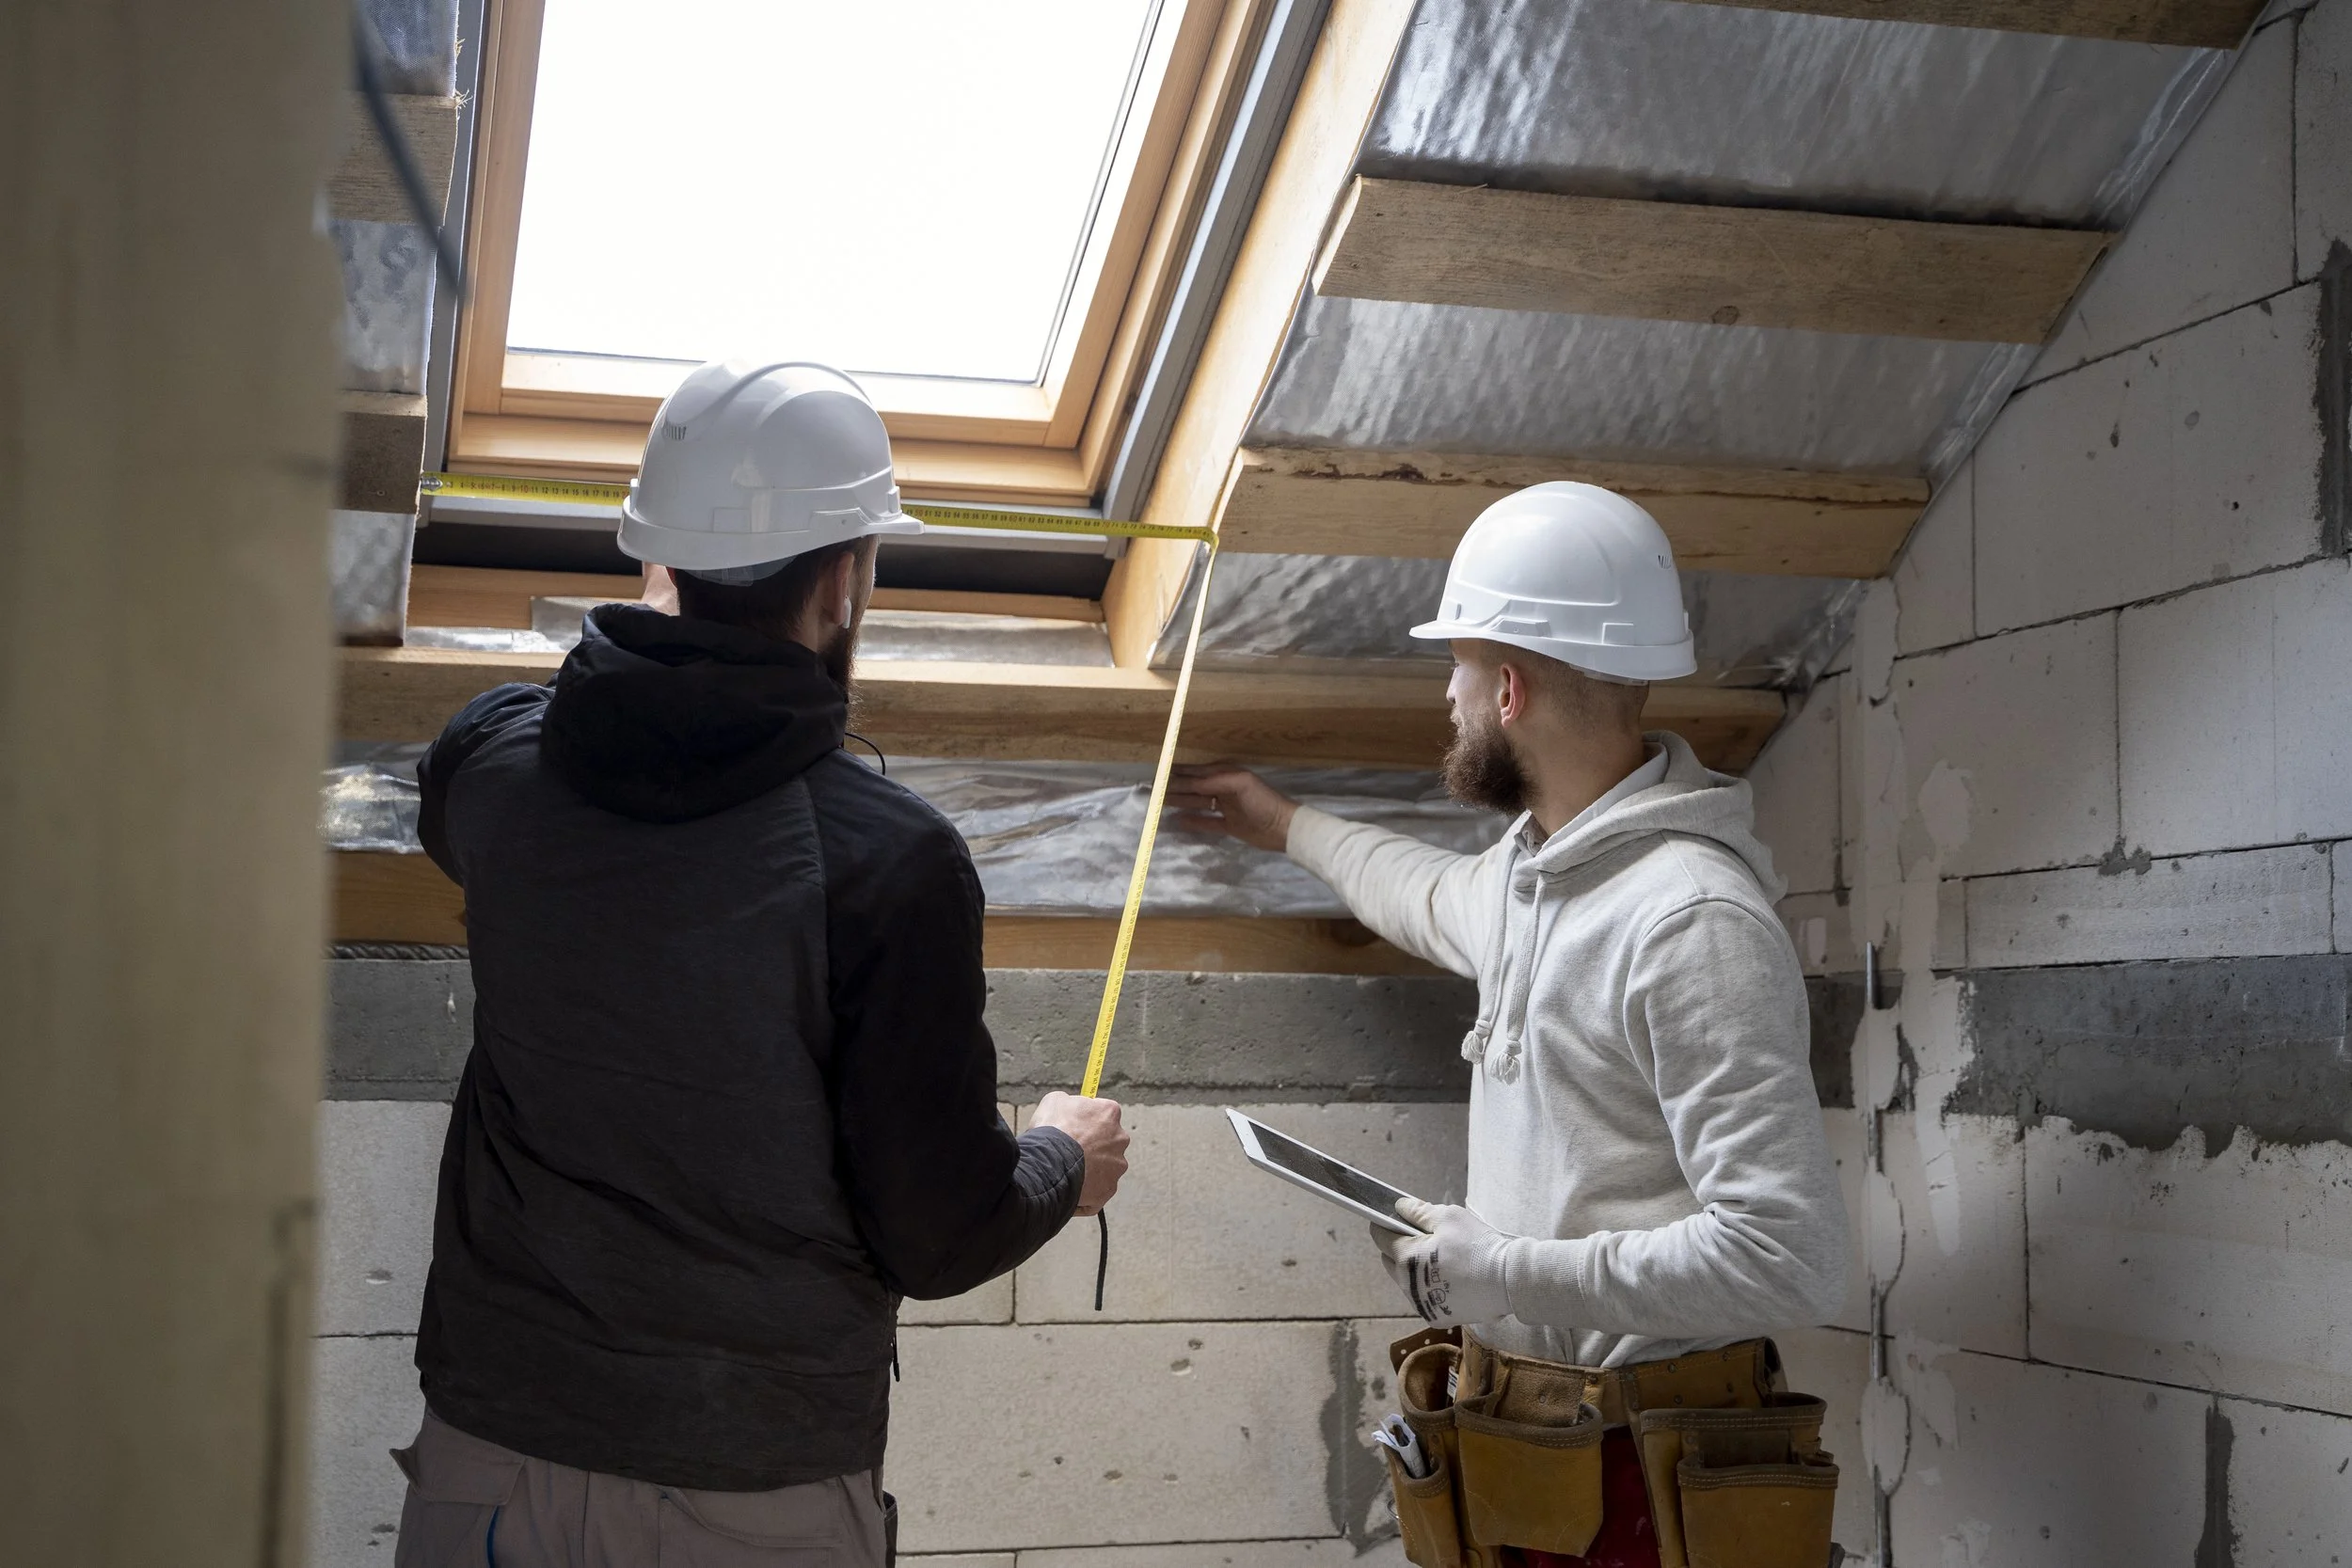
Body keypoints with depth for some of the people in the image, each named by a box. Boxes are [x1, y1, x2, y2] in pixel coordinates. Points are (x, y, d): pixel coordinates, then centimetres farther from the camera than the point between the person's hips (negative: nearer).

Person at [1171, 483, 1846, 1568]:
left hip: (1640, 1469, -8)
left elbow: (1789, 1259, -29)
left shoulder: (1692, 923, -24)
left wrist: (1501, 1272, -23)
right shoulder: (1534, 860, 7)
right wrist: (1285, 825, 43)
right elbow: (1442, 901, 34)